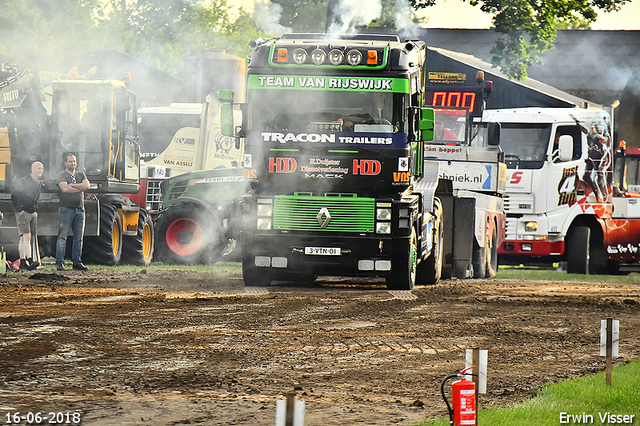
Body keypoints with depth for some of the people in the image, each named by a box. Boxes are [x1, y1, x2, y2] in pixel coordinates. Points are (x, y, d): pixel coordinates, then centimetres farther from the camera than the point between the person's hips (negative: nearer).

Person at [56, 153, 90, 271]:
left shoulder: (81, 175, 19)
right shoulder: (62, 175, 5)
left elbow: (87, 185, 0)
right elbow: (64, 188, -13)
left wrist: (72, 185, -6)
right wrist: (80, 188, -3)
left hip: (80, 209, 5)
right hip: (66, 208, -5)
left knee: (79, 238, 6)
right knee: (62, 237, -9)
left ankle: (77, 262, 10)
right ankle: (59, 262, -10)